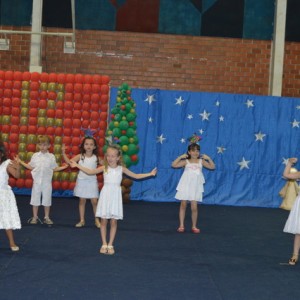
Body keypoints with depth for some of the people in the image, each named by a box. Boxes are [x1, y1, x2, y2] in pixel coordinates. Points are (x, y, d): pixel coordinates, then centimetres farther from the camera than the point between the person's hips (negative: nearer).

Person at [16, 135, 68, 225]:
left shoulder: (51, 157, -1)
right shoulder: (35, 156, 2)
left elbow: (55, 168, 5)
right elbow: (30, 167, 11)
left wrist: (64, 167, -5)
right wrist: (20, 162, 9)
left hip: (47, 181, -1)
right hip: (37, 181, 1)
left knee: (47, 200, 7)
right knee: (35, 199, 7)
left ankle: (47, 217, 19)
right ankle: (35, 217, 19)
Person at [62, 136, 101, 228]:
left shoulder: (96, 158, -4)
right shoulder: (80, 156, -4)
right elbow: (69, 161, -9)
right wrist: (63, 153, -18)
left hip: (92, 182, 0)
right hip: (82, 181, 1)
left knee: (94, 201, 0)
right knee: (82, 201, 8)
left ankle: (97, 220, 14)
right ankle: (82, 220, 18)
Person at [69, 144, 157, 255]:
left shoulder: (121, 169, 3)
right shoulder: (104, 168, 1)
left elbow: (136, 176, 10)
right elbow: (90, 172, 0)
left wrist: (150, 174, 8)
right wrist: (77, 165, -5)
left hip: (115, 196, 0)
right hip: (105, 195, 0)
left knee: (114, 221, 2)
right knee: (104, 221, 2)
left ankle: (110, 245, 12)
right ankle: (104, 245, 14)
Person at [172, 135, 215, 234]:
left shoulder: (201, 161, 5)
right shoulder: (186, 161, -1)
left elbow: (212, 167, 4)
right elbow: (174, 165, -9)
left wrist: (208, 158, -6)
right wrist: (180, 157, -13)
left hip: (195, 187, 0)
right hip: (185, 186, 0)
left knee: (194, 207, -3)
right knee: (183, 205, 5)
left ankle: (194, 226, 11)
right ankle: (181, 225, 13)